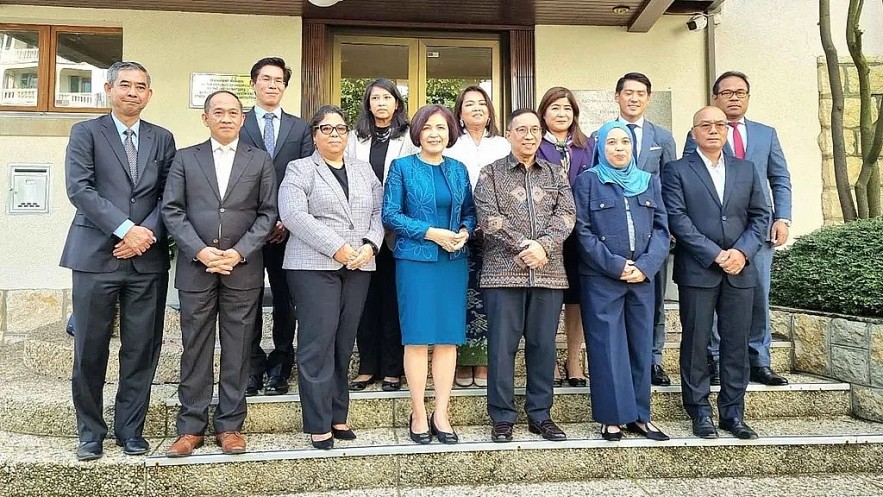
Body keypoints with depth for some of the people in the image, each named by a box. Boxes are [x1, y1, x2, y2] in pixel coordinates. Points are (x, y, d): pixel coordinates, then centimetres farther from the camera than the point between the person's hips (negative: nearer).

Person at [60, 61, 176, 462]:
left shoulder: (162, 139, 14)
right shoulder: (86, 132, 5)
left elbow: (169, 196, 7)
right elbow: (79, 188, -7)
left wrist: (148, 232, -9)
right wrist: (126, 228, -15)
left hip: (147, 259, 2)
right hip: (96, 256, -2)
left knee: (141, 350, 5)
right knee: (90, 351, 4)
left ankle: (130, 428, 19)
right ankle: (90, 431, 21)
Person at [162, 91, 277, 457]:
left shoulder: (260, 160, 8)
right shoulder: (186, 158, 10)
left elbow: (267, 213, 3)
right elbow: (172, 210, 3)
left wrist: (239, 252, -10)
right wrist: (200, 251, -10)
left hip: (243, 268, 0)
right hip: (195, 266, 1)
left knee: (237, 350, 4)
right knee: (195, 348, 6)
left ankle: (230, 425, 15)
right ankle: (191, 427, 16)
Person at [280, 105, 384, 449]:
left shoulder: (364, 170, 19)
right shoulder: (300, 169, 5)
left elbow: (379, 212, 13)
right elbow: (293, 214, -10)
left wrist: (370, 245, -6)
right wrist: (336, 248, -15)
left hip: (359, 266, 4)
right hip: (315, 265, -4)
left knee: (344, 342, 7)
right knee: (318, 343, -5)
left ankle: (338, 416, 16)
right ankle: (318, 424, 3)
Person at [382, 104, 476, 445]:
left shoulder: (458, 169, 13)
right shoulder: (402, 167, 2)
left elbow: (470, 211, 15)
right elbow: (390, 214, -4)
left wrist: (465, 232, -7)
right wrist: (432, 233, -13)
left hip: (454, 261, 4)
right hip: (415, 260, -3)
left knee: (449, 337, 3)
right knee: (417, 337, -2)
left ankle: (441, 414, 12)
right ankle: (418, 415, 9)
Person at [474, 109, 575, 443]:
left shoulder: (555, 173, 15)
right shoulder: (491, 173, 7)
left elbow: (566, 214, 2)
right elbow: (488, 217, -6)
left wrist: (543, 245, -14)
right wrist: (522, 246, -14)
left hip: (548, 272, 3)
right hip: (503, 271, -2)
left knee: (543, 345, 8)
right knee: (502, 346, 0)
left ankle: (540, 415, 20)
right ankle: (502, 417, 12)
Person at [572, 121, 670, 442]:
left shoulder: (649, 182, 14)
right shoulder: (587, 181, 3)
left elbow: (661, 229, 8)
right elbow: (582, 232, -5)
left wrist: (645, 266, -8)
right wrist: (616, 265, -12)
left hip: (643, 278, 4)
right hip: (601, 279, -3)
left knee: (641, 346, 7)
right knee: (608, 347, 0)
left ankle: (639, 415, 17)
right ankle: (612, 417, 9)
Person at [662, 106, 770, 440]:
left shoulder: (745, 170, 15)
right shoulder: (677, 171, 1)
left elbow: (760, 215, 10)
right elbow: (677, 219, -8)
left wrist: (742, 252, -6)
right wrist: (715, 254, -13)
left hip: (740, 271, 4)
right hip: (697, 271, -3)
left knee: (736, 344, 7)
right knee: (695, 343, 2)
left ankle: (733, 413, 18)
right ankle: (700, 412, 14)